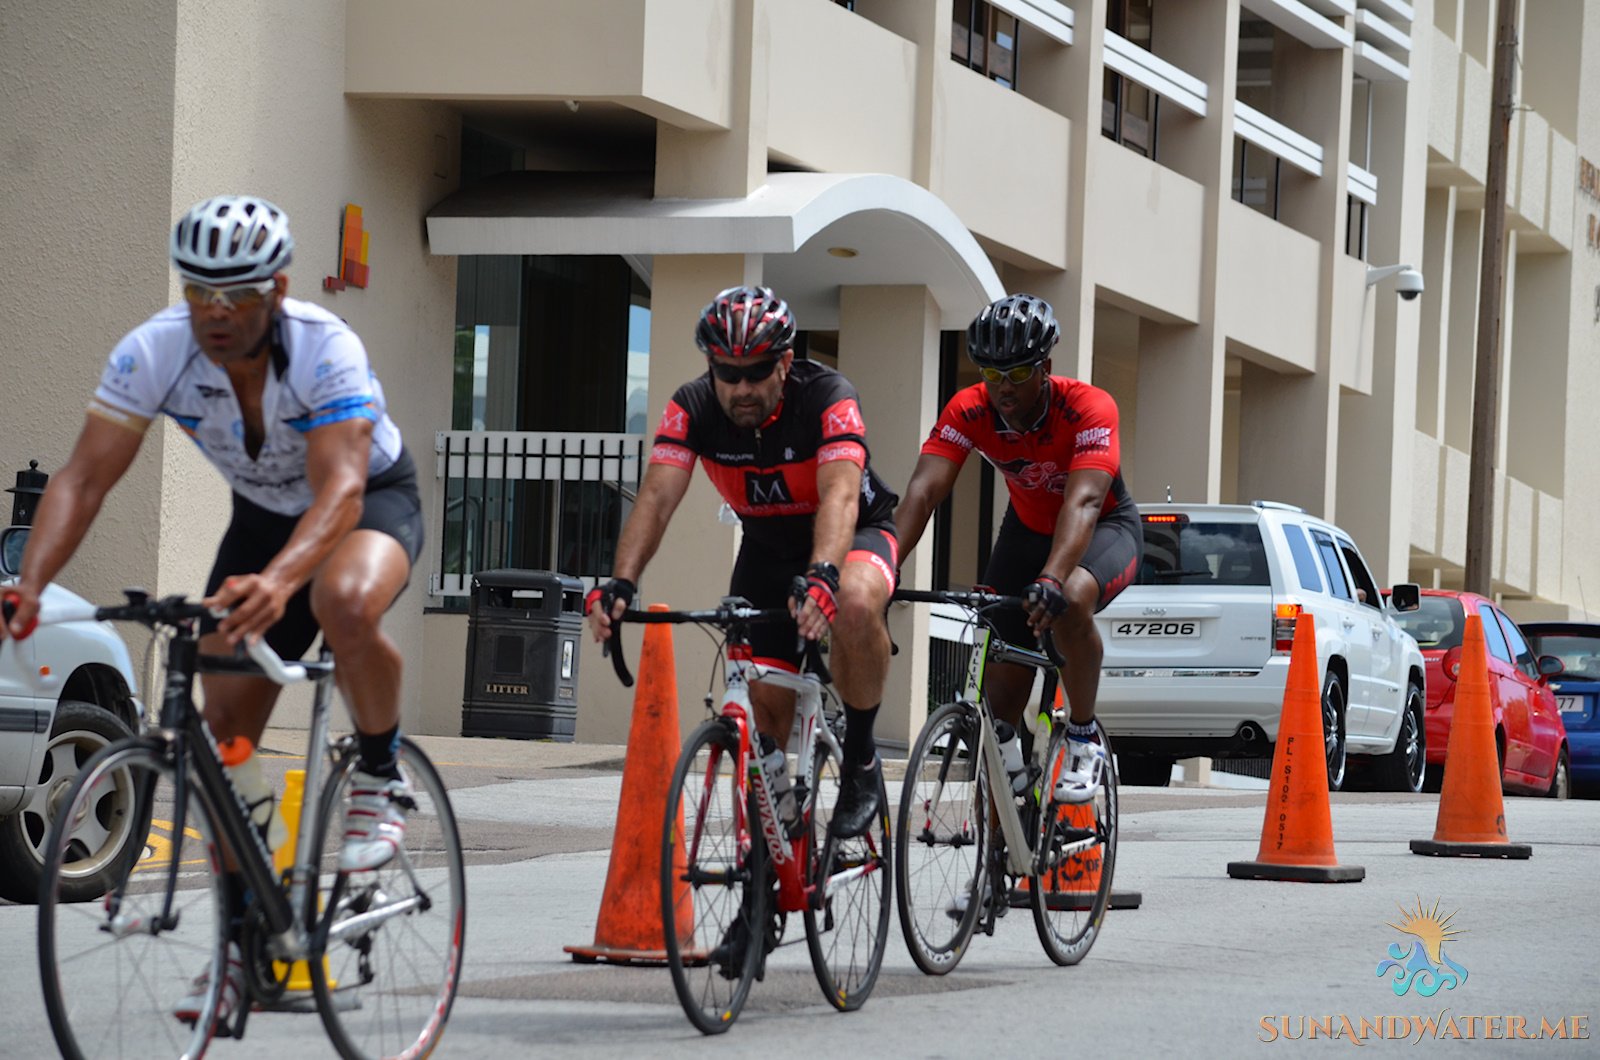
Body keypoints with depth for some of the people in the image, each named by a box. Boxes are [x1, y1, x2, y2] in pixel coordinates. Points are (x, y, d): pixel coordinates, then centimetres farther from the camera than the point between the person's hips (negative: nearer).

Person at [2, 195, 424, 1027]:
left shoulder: (326, 350, -34)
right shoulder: (154, 352, -24)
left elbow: (340, 491, -44)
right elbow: (85, 476, -27)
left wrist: (277, 580, -63)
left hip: (372, 499, -5)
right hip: (264, 514, 5)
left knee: (343, 603, -40)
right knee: (225, 732, -3)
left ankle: (381, 778, -14)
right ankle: (243, 943, 10)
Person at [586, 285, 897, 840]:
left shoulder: (827, 397, -29)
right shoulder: (693, 408, -19)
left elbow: (839, 496, -43)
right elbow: (657, 496, -28)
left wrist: (821, 578, -61)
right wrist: (620, 584, -45)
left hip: (855, 532, -4)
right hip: (767, 545, 4)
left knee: (855, 605, -37)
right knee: (766, 699, -6)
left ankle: (860, 754, -17)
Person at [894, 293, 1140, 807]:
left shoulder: (1088, 408, -31)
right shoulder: (968, 412, -21)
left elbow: (1083, 501, -45)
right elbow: (923, 491, -32)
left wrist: (1051, 580, -62)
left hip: (1104, 529, -4)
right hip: (1027, 529, 4)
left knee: (1069, 602, -39)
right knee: (1001, 696, -6)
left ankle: (1084, 736, -16)